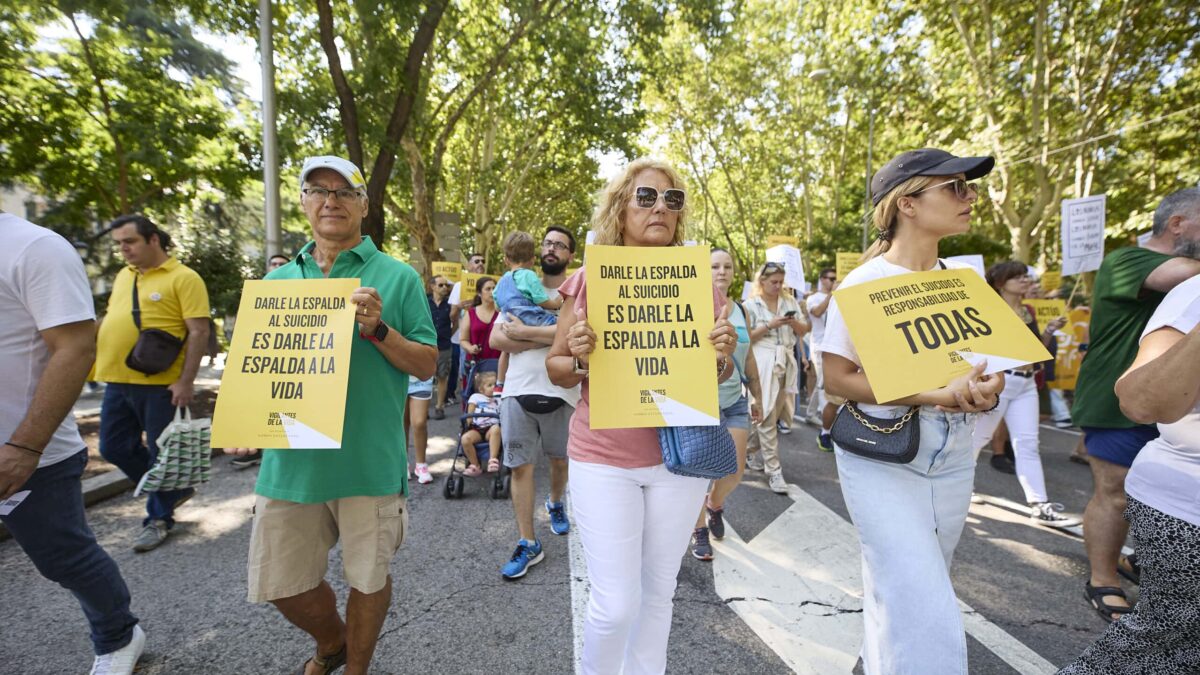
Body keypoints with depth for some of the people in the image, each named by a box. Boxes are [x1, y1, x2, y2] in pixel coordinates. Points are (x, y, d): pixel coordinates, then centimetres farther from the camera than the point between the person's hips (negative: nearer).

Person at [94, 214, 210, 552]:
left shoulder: (183, 278, -10)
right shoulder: (123, 276, 14)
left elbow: (198, 332, -15)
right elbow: (113, 321, 24)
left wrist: (185, 382, -18)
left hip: (160, 384, -8)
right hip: (117, 382, 8)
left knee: (161, 454, 4)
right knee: (115, 448, 14)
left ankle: (159, 518, 21)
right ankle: (173, 489, 33)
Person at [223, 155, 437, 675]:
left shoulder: (397, 277, -2)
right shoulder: (278, 280, 10)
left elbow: (427, 364, -6)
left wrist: (377, 329, -19)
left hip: (369, 463, -3)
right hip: (290, 461, 4)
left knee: (367, 577, 12)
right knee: (282, 584, 16)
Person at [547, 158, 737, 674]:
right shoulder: (589, 280, -4)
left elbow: (719, 375, 8)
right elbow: (556, 369, 2)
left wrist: (723, 356, -14)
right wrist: (579, 359, -20)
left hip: (681, 455, 3)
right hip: (603, 458, -2)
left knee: (658, 592, 18)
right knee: (616, 602, 3)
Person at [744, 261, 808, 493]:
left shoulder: (790, 302, 12)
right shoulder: (751, 305, -2)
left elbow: (803, 331, 12)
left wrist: (794, 322, -9)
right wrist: (769, 326, -15)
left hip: (786, 363, 5)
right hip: (763, 364, -5)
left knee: (774, 413, 10)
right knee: (767, 417, -5)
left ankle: (751, 450, 32)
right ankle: (773, 470, 1)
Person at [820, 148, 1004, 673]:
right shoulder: (864, 284, -15)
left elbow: (983, 358, 13)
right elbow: (836, 377, -15)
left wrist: (986, 387, -11)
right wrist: (935, 395, -24)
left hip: (953, 461, 6)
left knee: (899, 595, 22)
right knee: (926, 616, -7)